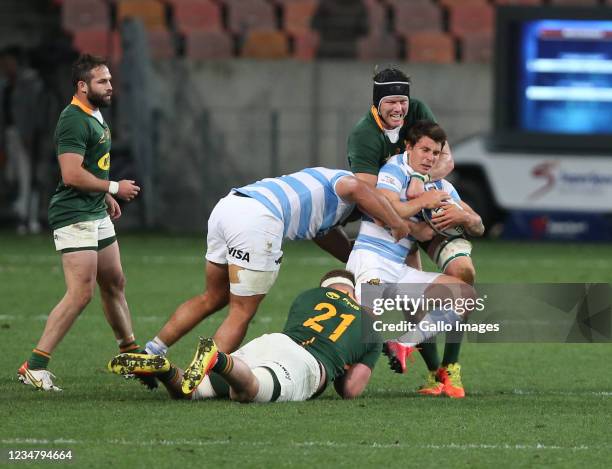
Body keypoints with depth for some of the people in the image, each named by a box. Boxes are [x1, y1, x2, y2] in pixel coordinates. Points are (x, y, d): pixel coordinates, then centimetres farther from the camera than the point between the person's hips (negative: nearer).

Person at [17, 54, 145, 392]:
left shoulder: (95, 116, 14)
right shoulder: (73, 120, -18)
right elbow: (72, 174, -25)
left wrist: (107, 197, 22)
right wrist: (114, 188, -15)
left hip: (97, 216, 10)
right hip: (75, 218, -10)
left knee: (115, 285, 19)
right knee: (80, 294, -15)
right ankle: (34, 367, -14)